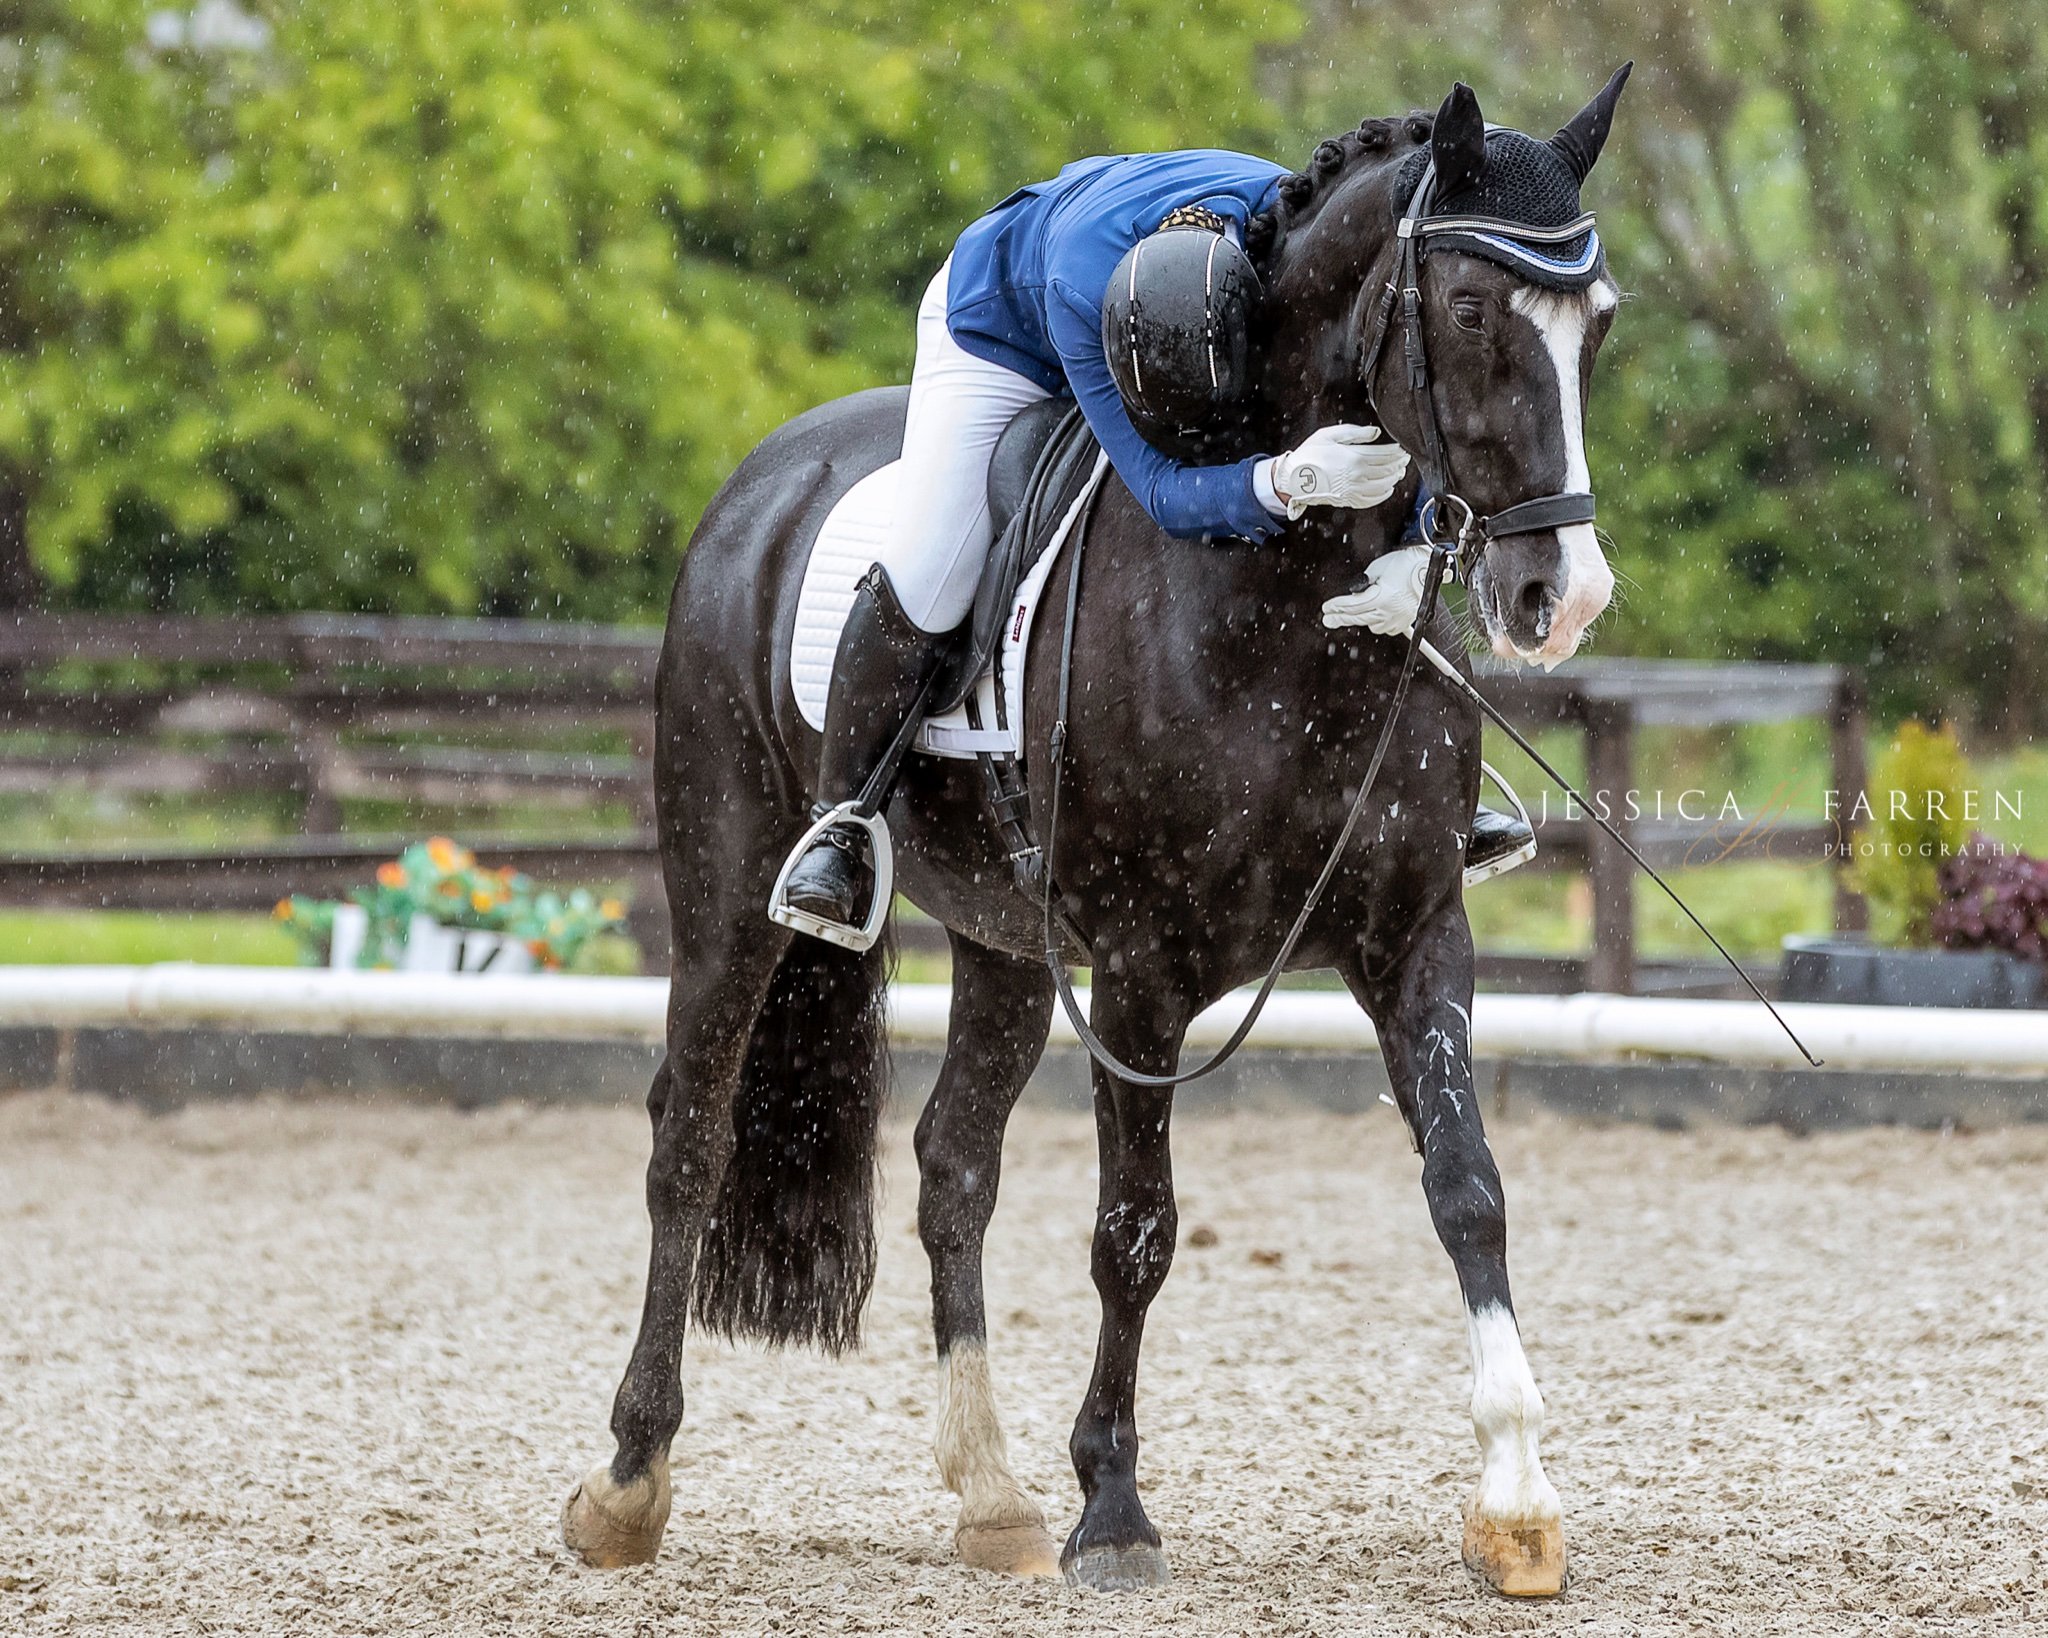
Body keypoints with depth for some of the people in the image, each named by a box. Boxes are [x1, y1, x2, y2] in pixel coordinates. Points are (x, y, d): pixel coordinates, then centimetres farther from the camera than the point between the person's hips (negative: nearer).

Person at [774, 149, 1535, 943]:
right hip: (1004, 330, -3)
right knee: (926, 578, -16)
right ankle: (842, 824, 4)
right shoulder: (1080, 287, -47)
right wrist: (1289, 481, -67)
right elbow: (1165, 490, -48)